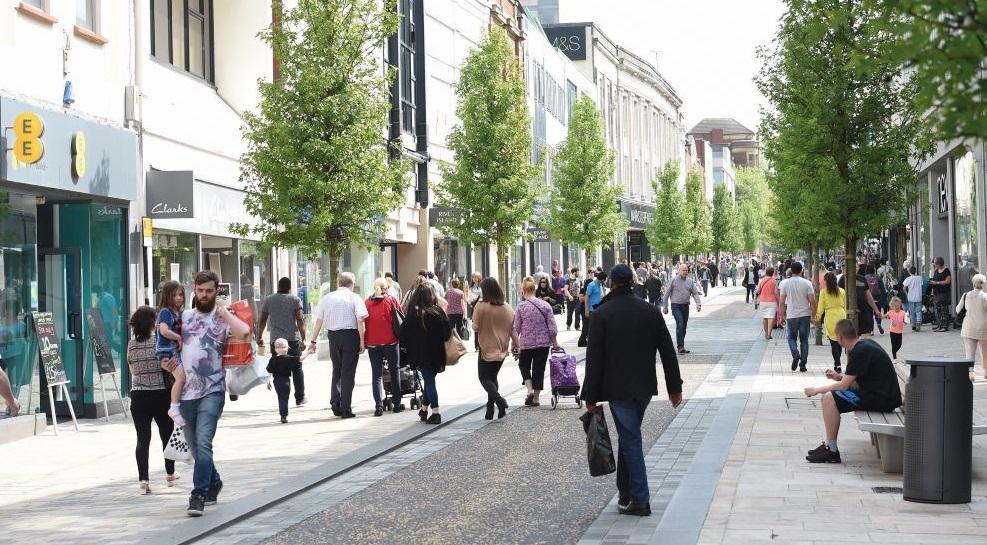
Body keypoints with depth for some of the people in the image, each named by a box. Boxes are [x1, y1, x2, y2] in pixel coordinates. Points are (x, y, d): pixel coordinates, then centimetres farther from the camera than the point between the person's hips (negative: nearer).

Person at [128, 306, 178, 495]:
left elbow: (132, 370, 13)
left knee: (142, 438, 1)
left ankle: (143, 480, -8)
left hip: (138, 396, 2)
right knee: (167, 434, 16)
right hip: (161, 395, -2)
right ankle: (170, 475, 30)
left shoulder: (131, 345, 2)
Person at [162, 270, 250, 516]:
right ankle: (213, 482, 38)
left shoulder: (222, 318, -2)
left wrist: (223, 311, -11)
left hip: (212, 390, -5)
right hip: (187, 390, 5)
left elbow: (244, 333, -23)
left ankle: (198, 495, -17)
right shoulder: (185, 316, 11)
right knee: (193, 444, 15)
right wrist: (169, 361, 3)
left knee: (203, 442, -18)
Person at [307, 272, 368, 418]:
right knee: (348, 372, 2)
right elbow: (360, 320, -10)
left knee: (337, 370, 18)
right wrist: (362, 341, -7)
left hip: (333, 335, 3)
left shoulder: (327, 298, 8)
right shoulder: (354, 298, -2)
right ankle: (346, 409, 1)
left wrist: (313, 341, 11)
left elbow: (319, 320, 7)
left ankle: (335, 402, 8)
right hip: (350, 335, -3)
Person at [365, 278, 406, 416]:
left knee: (376, 374, 3)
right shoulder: (391, 300, 0)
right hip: (390, 341, -1)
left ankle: (379, 405, -7)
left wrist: (364, 340, 11)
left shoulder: (367, 302, 4)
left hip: (372, 342, 1)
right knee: (395, 371, 12)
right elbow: (402, 318, 2)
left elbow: (363, 322, 5)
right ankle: (396, 403, 14)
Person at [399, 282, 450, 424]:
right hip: (437, 353, 3)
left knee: (429, 381, 1)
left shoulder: (413, 314, -10)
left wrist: (405, 346, 9)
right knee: (429, 380, 17)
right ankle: (424, 410, 26)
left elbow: (404, 335, -7)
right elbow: (447, 333, -1)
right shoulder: (439, 312, -4)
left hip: (421, 354, -3)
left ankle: (435, 413, -6)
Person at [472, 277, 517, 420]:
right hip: (502, 349, 5)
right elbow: (513, 329, 4)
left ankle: (499, 400, -19)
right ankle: (490, 409, 16)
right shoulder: (507, 308, -1)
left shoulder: (481, 306, -16)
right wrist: (515, 344, 14)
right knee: (493, 377, 18)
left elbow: (475, 327, -13)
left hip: (487, 348, -5)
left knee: (484, 377, 4)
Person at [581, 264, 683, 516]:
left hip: (617, 389, -4)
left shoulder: (601, 314, -9)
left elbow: (594, 358, -9)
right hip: (644, 387, 4)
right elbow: (667, 351, 4)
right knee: (629, 437, 17)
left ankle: (640, 500, -2)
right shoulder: (650, 311, 2)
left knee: (630, 441, -1)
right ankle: (625, 493, 23)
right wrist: (674, 388, 11)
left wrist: (590, 397, -3)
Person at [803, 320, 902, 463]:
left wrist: (817, 390, -6)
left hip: (881, 399, -10)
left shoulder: (861, 351, -18)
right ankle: (828, 444, 14)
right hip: (883, 394, 10)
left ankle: (832, 451, -10)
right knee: (830, 396, 15)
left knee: (829, 398, -15)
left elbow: (845, 385, -17)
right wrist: (838, 376, 11)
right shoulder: (865, 343, 12)